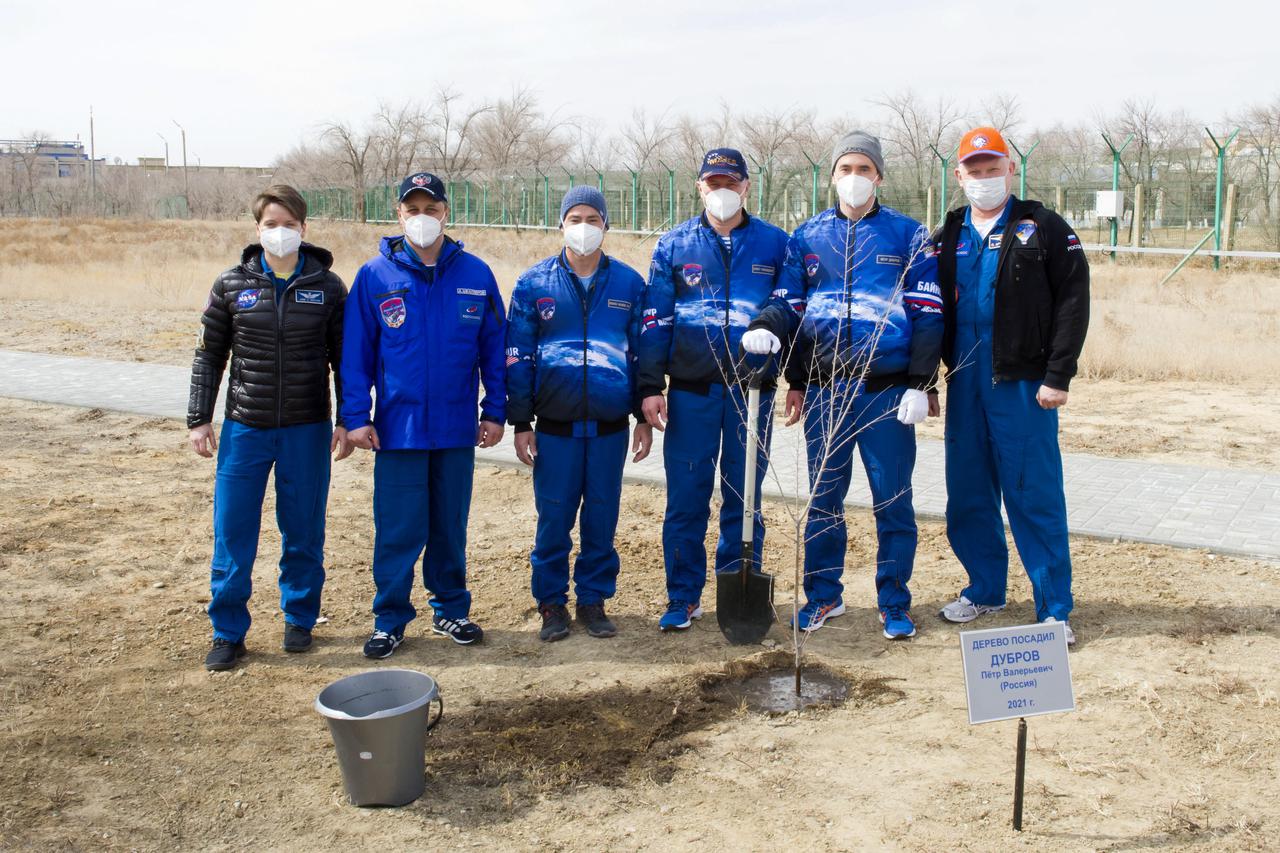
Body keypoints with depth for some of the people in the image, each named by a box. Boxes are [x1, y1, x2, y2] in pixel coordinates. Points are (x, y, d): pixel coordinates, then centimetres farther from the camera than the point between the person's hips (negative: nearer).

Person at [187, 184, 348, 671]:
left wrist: (349, 420, -1)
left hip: (307, 429, 0)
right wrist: (198, 419, 3)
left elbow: (344, 358, 4)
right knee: (232, 532, 3)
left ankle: (300, 618, 27)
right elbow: (209, 356, 7)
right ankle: (228, 631, 16)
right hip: (245, 428, 1)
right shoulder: (232, 285, 2)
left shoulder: (327, 287, 0)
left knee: (303, 531, 9)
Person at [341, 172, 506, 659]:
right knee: (398, 530, 3)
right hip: (397, 426, -1)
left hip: (457, 427, 1)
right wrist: (356, 416, -6)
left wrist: (495, 411, 2)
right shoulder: (375, 277, -2)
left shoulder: (475, 275, 1)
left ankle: (450, 609, 28)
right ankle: (390, 619, 17)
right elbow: (356, 353, -1)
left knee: (451, 526, 13)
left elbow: (494, 347, 4)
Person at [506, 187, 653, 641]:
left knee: (602, 518, 7)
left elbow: (643, 351, 8)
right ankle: (552, 603, 17)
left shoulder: (629, 283, 5)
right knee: (554, 518, 3)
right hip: (555, 425, -1)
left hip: (611, 425, 1)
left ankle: (594, 600, 21)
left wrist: (644, 416, 6)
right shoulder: (534, 283, 2)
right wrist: (520, 423, -1)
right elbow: (518, 356, 2)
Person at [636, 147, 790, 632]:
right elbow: (655, 320, 5)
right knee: (686, 497, 2)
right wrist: (650, 386, -1)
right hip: (691, 390, 0)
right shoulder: (674, 246, 6)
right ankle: (684, 598, 14)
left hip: (751, 389, 0)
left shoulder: (774, 243, 5)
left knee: (743, 496, 8)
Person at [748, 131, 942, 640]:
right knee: (823, 497, 9)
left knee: (892, 500, 2)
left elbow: (928, 313, 0)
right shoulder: (808, 237, 9)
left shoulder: (908, 235, 3)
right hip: (824, 388, 2)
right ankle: (823, 595, 23)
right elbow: (792, 306, 12)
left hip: (887, 389, -2)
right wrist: (768, 326, -11)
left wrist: (919, 384, -7)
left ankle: (894, 603, 15)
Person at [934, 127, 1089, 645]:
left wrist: (1057, 375, -12)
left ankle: (1054, 609, 6)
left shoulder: (1042, 228, 0)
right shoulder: (950, 236, 13)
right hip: (964, 385, 5)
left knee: (1035, 496, -3)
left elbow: (1072, 301, -5)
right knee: (968, 495, 11)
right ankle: (985, 589, 27)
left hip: (1023, 386, -5)